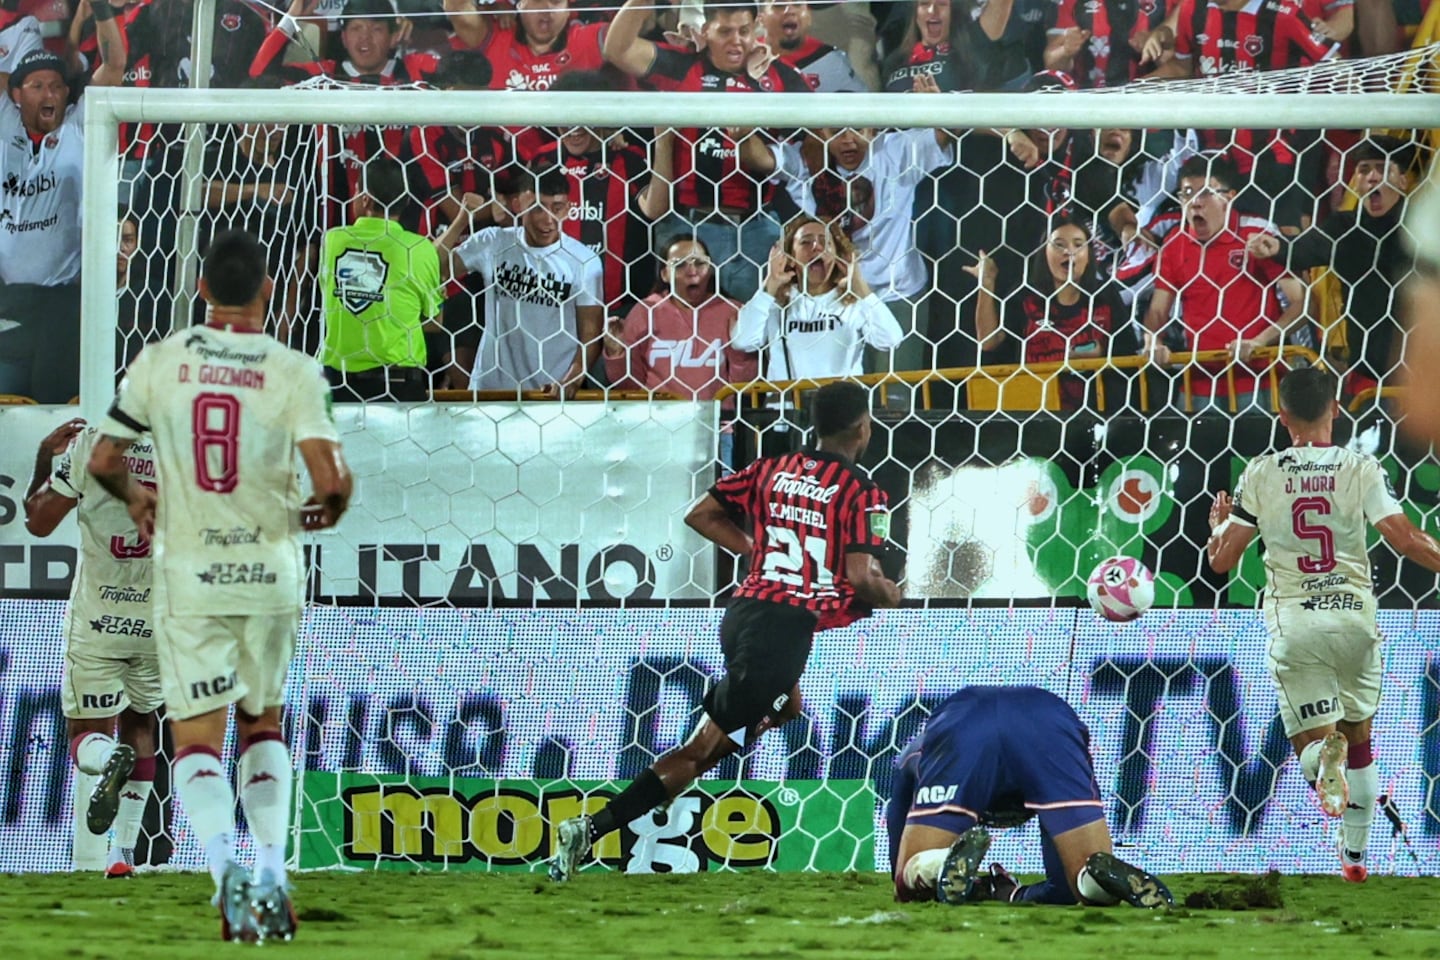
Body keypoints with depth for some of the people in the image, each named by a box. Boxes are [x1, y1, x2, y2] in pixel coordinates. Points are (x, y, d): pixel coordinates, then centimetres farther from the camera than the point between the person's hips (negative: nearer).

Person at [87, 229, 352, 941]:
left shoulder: (159, 363, -3)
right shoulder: (293, 373, -9)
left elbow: (103, 461, 3)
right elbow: (328, 478, -17)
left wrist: (135, 498, 25)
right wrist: (324, 508, 7)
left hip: (189, 573, -1)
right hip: (270, 572, 1)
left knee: (197, 737, 2)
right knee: (263, 723, 20)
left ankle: (223, 863, -24)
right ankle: (271, 875, 7)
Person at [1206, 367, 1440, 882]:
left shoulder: (1261, 475, -2)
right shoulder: (1362, 469, -5)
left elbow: (1221, 559, 1)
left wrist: (1218, 521, 22)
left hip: (1293, 621, 0)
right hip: (1354, 614, 1)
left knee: (1312, 737, 8)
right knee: (1358, 734, 20)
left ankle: (1323, 758, -31)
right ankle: (1355, 854, 24)